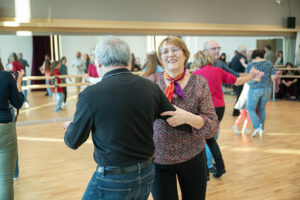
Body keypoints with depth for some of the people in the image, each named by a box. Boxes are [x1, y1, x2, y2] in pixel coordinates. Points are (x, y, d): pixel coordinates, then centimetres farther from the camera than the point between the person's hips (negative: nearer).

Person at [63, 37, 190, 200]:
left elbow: (73, 142, -6)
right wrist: (193, 124, 27)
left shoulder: (90, 95, -18)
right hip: (146, 174, 5)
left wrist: (70, 126, 16)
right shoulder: (150, 88, -6)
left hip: (112, 180, -5)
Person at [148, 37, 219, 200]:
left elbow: (212, 126, -9)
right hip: (158, 160, 0)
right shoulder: (152, 81, -2)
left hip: (192, 158, 0)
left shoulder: (199, 82, -4)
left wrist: (188, 118, -26)